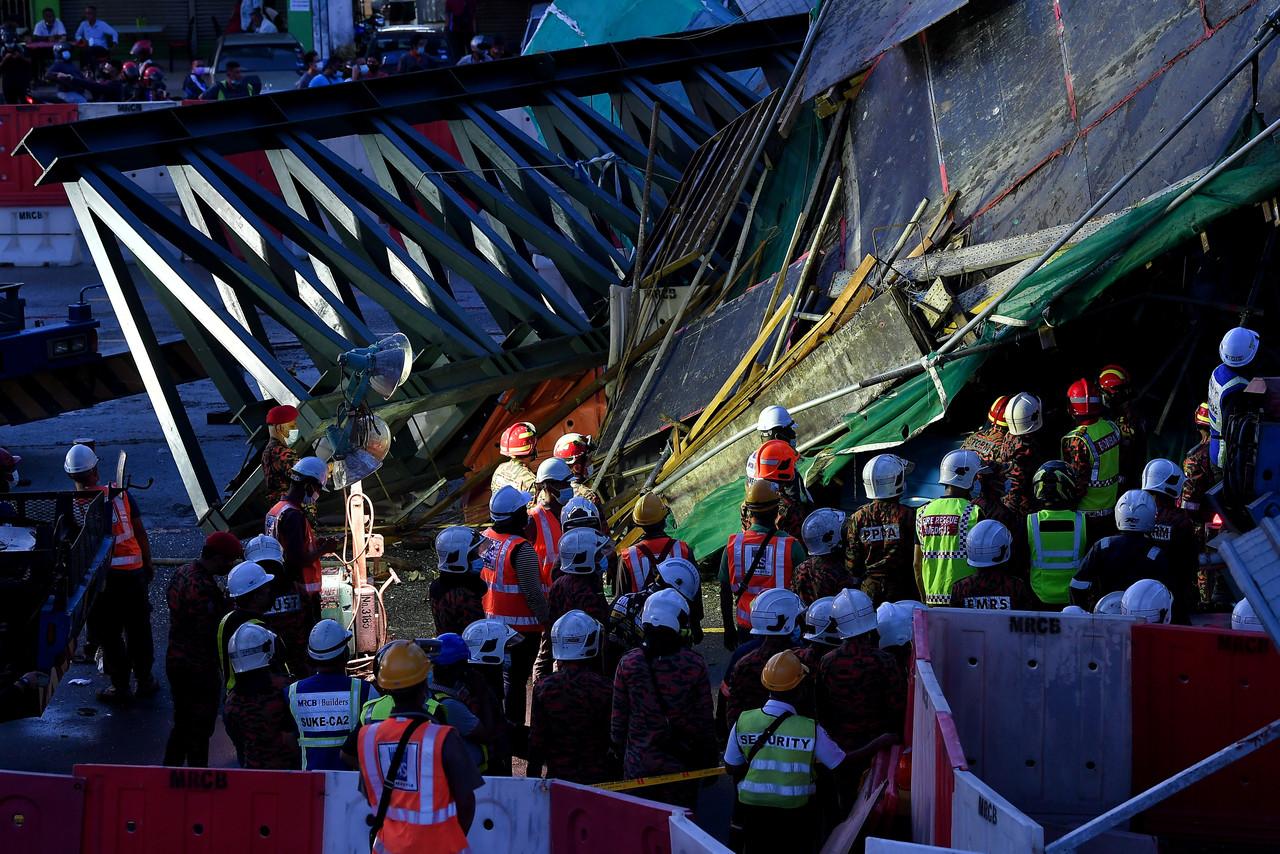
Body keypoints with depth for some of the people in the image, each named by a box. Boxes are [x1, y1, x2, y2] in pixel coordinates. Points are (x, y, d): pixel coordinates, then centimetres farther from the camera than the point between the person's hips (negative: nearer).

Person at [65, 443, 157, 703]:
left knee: (109, 634, 11)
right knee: (138, 628, 17)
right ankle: (144, 680, 27)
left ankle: (120, 686, 17)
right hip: (133, 571, 2)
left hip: (99, 577, -2)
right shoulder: (120, 494, -5)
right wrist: (148, 564, 14)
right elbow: (141, 533, 1)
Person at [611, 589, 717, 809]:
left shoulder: (628, 664, -8)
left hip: (638, 764, 1)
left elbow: (618, 718, -1)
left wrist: (620, 753, 14)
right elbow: (705, 719, -4)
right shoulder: (694, 665, -11)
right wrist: (709, 761, 9)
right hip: (681, 764, -1)